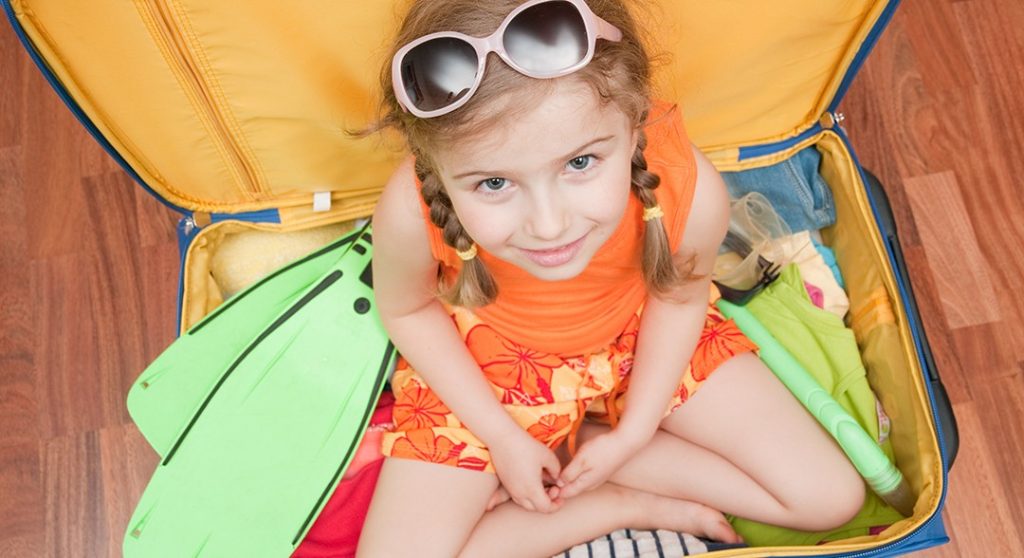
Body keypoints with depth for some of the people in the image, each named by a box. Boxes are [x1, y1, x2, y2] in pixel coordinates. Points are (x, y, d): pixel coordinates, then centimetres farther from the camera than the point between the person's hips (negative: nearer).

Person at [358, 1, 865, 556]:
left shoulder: (691, 190, -34)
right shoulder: (411, 212, -35)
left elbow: (679, 294, -10)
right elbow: (408, 310, -11)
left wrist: (631, 435, -8)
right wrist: (502, 437, -10)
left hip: (638, 338, 1)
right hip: (487, 362, 0)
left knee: (830, 497, 2)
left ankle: (577, 441, 4)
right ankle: (634, 507, 2)